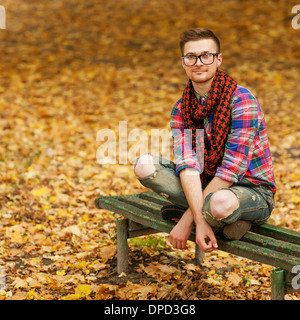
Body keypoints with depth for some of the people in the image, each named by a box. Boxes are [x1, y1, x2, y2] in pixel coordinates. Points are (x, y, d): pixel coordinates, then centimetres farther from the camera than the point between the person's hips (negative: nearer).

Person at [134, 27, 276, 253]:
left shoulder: (242, 101, -19)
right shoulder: (181, 110, 0)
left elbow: (231, 171, -23)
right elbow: (188, 166, -15)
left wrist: (188, 219, -22)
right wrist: (199, 221, -32)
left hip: (253, 191, -5)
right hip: (206, 185, 5)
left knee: (220, 203, -41)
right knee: (144, 165, -13)